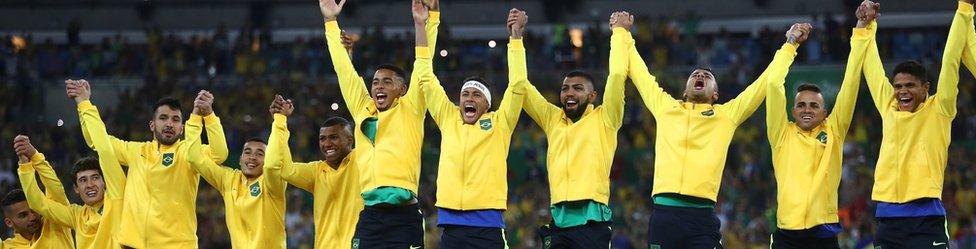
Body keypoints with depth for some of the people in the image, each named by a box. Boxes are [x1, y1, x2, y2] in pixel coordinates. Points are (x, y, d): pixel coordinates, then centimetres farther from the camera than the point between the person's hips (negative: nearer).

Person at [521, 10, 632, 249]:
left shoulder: (603, 120, 6)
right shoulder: (553, 119, 17)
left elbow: (617, 76, -3)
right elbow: (521, 85, 17)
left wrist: (620, 32, 5)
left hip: (591, 222, -4)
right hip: (559, 223, 4)